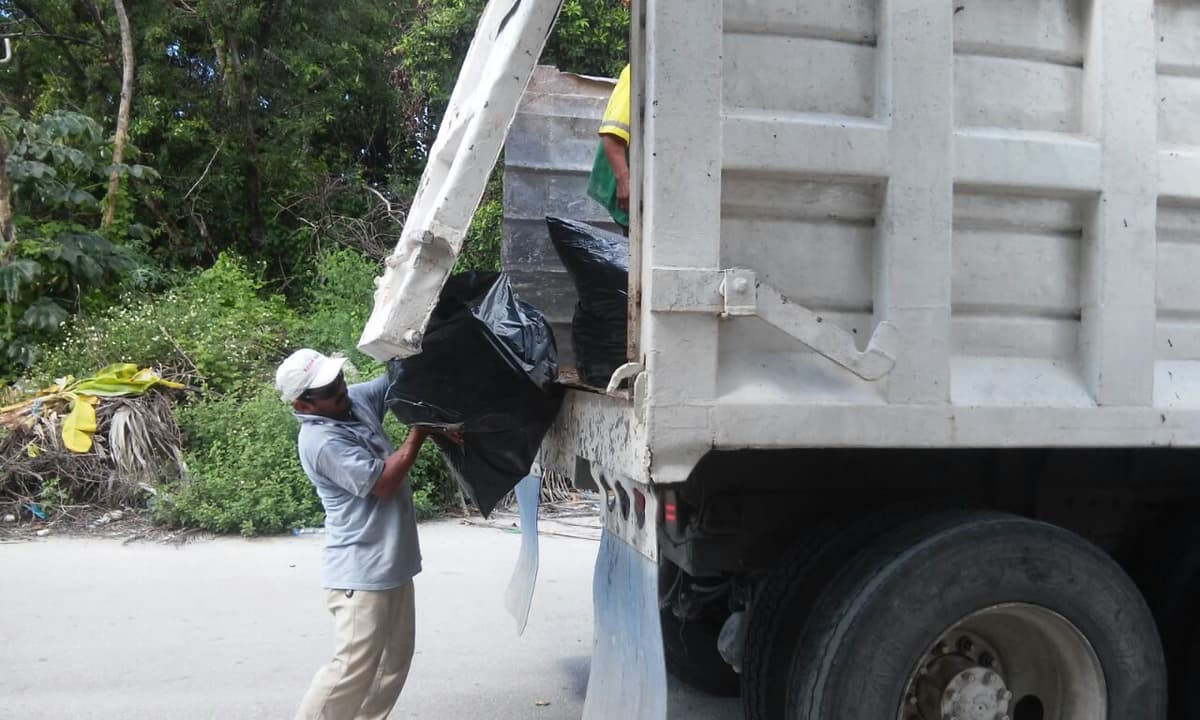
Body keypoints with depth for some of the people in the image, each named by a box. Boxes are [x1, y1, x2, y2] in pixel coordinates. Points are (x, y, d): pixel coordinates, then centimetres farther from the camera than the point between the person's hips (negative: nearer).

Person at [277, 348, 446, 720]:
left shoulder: (355, 400, 3)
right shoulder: (322, 441, -22)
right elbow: (382, 483, -23)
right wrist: (419, 432, -17)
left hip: (391, 565, 9)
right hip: (362, 574, -9)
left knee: (394, 660, 16)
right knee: (353, 670, -6)